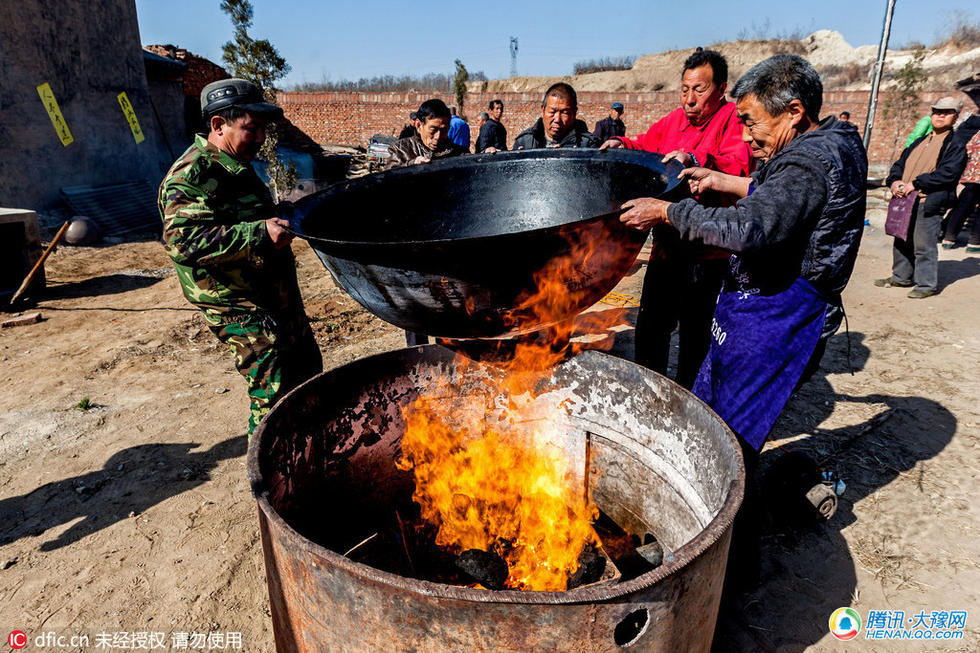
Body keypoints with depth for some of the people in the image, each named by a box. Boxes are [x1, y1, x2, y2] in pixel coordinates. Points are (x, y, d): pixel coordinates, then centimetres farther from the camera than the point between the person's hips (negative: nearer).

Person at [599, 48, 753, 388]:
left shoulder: (735, 120, -8)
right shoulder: (674, 119, 13)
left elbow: (740, 168, -24)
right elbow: (646, 146, 26)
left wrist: (696, 161, -41)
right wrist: (623, 145, 4)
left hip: (709, 250, -6)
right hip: (668, 243, 7)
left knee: (695, 333, 3)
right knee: (651, 322, 16)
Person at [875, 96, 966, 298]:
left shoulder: (956, 146, 0)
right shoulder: (919, 142, 21)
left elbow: (948, 173, -12)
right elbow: (900, 163, 17)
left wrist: (915, 184, -19)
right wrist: (894, 181, -5)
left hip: (930, 203, -7)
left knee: (924, 244, -6)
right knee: (902, 241, 15)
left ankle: (927, 284, 3)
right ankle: (901, 277, 29)